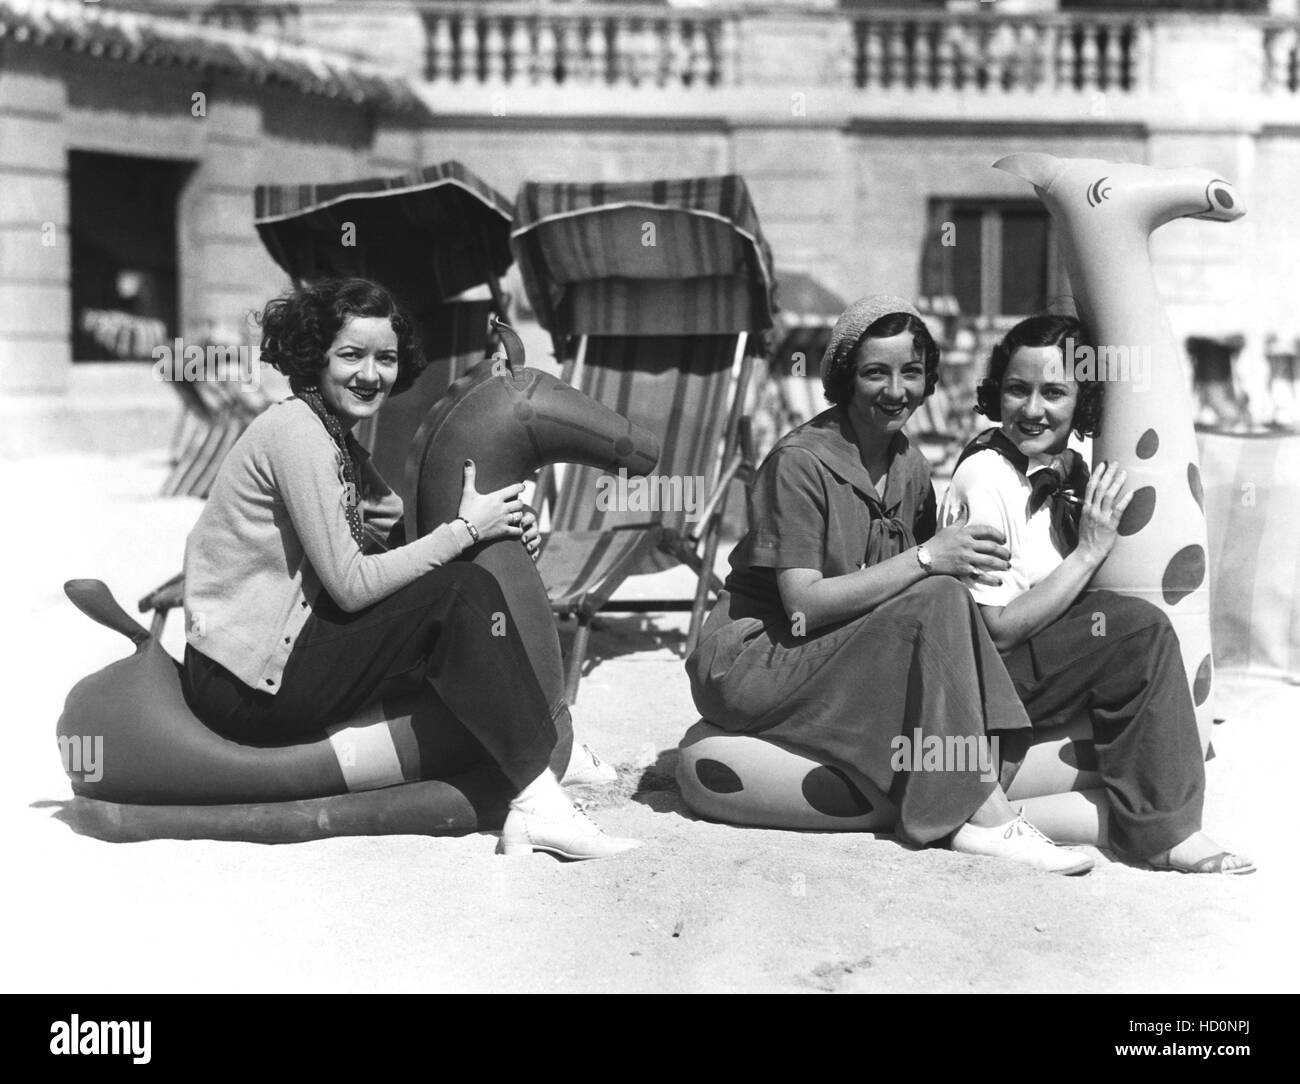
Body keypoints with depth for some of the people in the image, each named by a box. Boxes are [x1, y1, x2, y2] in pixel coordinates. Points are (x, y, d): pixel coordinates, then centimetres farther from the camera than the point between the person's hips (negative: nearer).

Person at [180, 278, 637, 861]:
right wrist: (465, 529, -12)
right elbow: (351, 586, -20)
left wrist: (505, 527, -4)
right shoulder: (295, 431, -14)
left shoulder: (338, 441, 16)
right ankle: (537, 803, -17)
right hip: (246, 686, -10)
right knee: (458, 594, -17)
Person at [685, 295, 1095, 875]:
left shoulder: (910, 467, 9)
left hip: (829, 661, 8)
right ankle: (984, 815, -27)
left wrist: (963, 559, -11)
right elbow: (803, 603, -21)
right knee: (937, 602, -24)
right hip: (750, 664, -8)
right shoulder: (800, 462, -14)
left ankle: (971, 817, -23)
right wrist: (924, 559, -26)